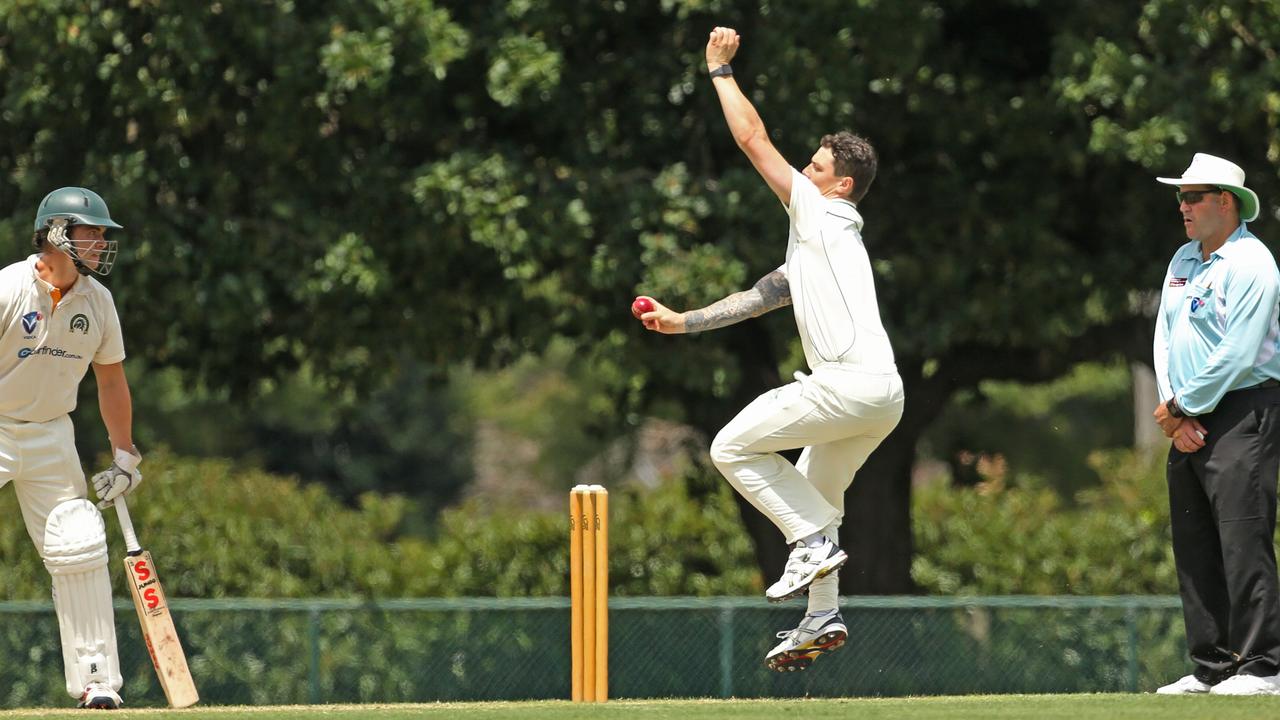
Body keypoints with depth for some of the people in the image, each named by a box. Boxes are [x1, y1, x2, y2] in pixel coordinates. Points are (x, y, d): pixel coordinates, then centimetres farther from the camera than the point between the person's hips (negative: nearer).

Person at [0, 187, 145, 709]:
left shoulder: (97, 301, 1)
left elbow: (111, 378, 13)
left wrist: (124, 456, 11)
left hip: (51, 435, 5)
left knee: (80, 552, -4)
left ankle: (96, 680, 1)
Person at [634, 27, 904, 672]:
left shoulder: (823, 214, 2)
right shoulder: (814, 245, 28)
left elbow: (753, 139, 1)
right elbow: (759, 297, 32)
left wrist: (720, 70, 10)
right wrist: (682, 322, 29)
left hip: (851, 383, -10)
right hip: (881, 397, 10)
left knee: (733, 448, -1)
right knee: (812, 492, 22)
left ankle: (814, 541, -6)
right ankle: (823, 617, 19)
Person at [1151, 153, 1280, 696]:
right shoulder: (1184, 260, 17)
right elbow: (1165, 340, 14)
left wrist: (1182, 406, -10)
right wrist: (1176, 414, 0)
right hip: (1189, 423, 9)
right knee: (1194, 549, 7)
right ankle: (1211, 667, 11)